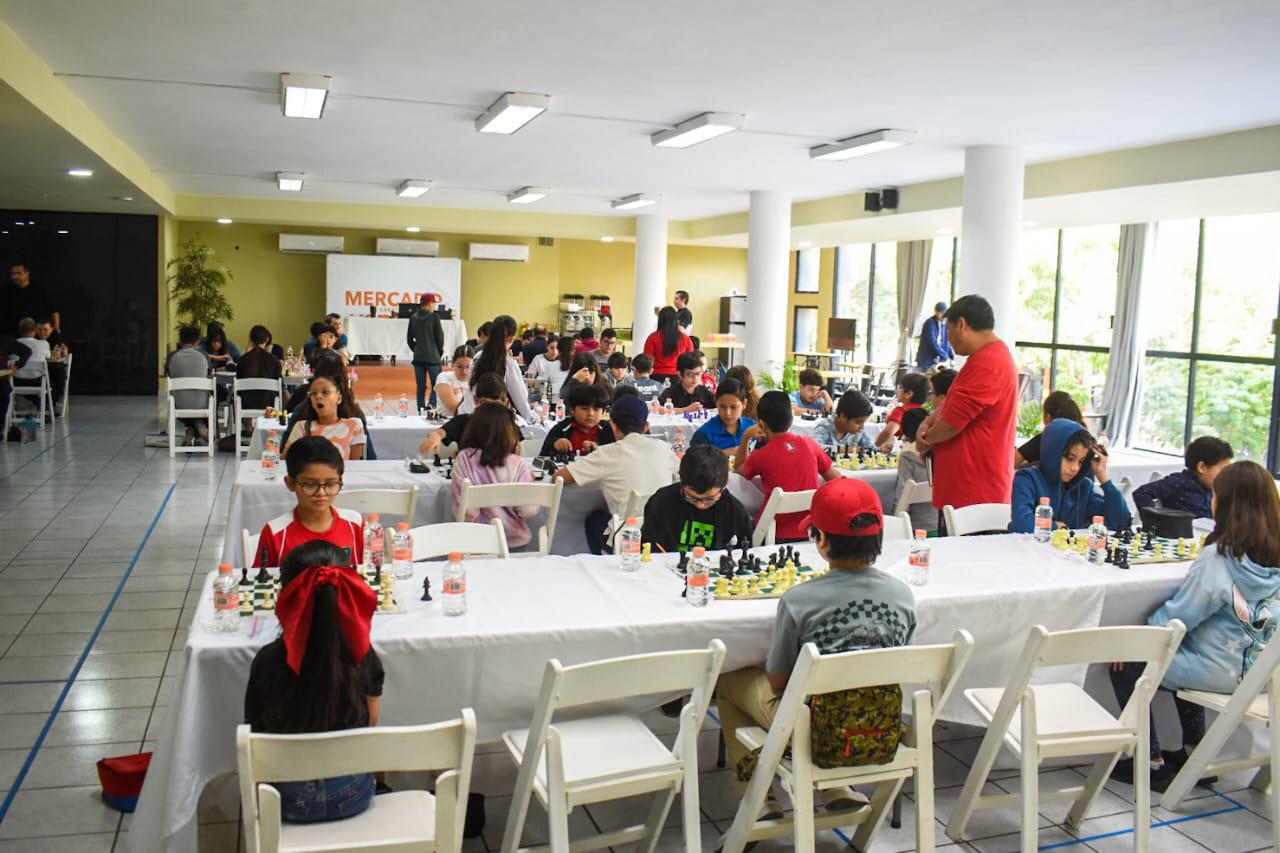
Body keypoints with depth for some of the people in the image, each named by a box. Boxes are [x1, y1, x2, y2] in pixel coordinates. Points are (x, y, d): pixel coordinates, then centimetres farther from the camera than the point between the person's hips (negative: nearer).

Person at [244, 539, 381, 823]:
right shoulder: (363, 655, -15)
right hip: (353, 797, 1)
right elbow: (371, 722, -1)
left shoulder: (267, 661, -19)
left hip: (291, 803, -1)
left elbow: (256, 730, -6)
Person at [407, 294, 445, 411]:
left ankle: (421, 411, 9)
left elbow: (409, 339, 9)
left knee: (421, 387, 9)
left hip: (418, 357, 5)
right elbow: (440, 337, -5)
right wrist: (440, 352, 10)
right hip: (432, 357, -5)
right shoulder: (434, 317, -9)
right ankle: (431, 405, -20)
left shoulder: (413, 318, 5)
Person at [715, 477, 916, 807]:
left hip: (820, 740, -4)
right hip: (884, 740, 5)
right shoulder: (903, 595, -7)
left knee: (728, 679, 20)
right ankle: (836, 788, 27)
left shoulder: (797, 601, -20)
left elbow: (776, 681, -8)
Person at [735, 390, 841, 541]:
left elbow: (739, 467, 14)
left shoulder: (761, 456, -9)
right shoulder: (810, 444, -1)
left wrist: (746, 437, 11)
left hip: (777, 535, -3)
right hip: (811, 531, 4)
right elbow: (836, 479, 8)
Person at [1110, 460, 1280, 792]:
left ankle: (1153, 764, 13)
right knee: (1181, 654, 33)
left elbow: (1178, 616, -18)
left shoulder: (1219, 558, -24)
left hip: (1220, 673, -8)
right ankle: (1195, 752, 37)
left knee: (1126, 665, 6)